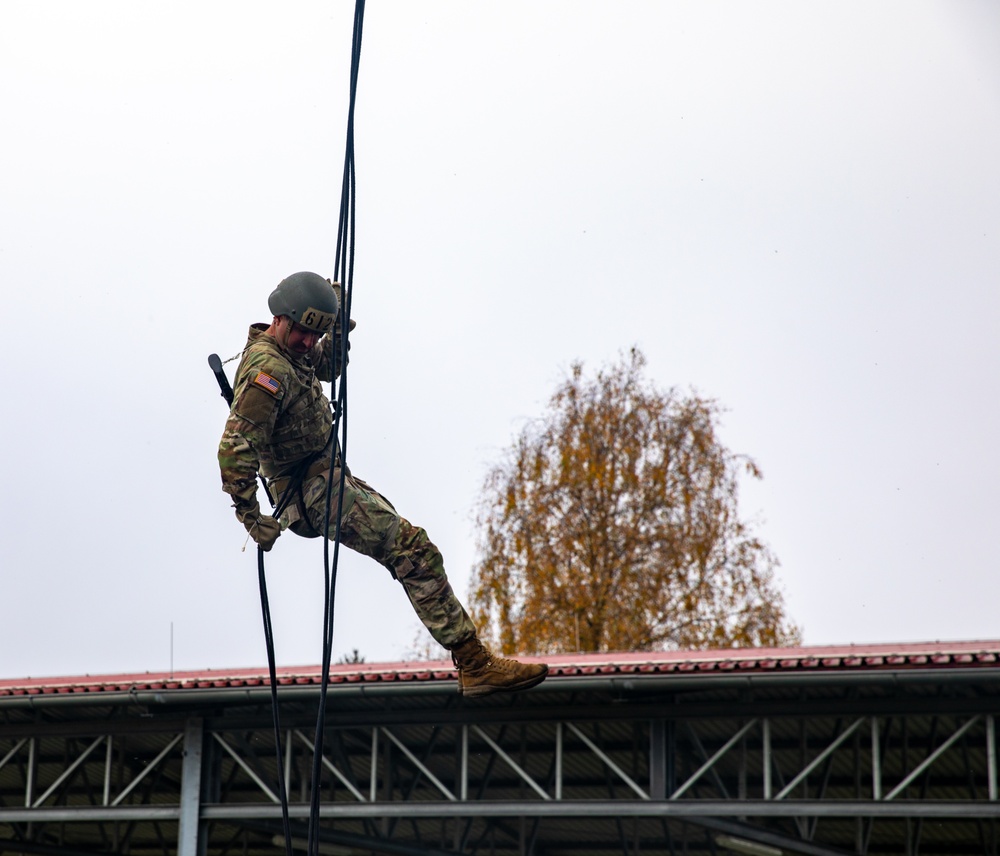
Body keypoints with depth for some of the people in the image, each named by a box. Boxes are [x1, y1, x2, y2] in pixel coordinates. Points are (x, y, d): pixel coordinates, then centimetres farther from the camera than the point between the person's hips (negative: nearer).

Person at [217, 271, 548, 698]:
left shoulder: (288, 349, 8)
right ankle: (476, 665, -18)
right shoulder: (268, 370, -22)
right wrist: (250, 516, -24)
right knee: (416, 552, -17)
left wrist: (338, 320, 12)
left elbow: (329, 366, 30)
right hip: (316, 493, -12)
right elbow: (235, 448, -28)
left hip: (327, 479, 12)